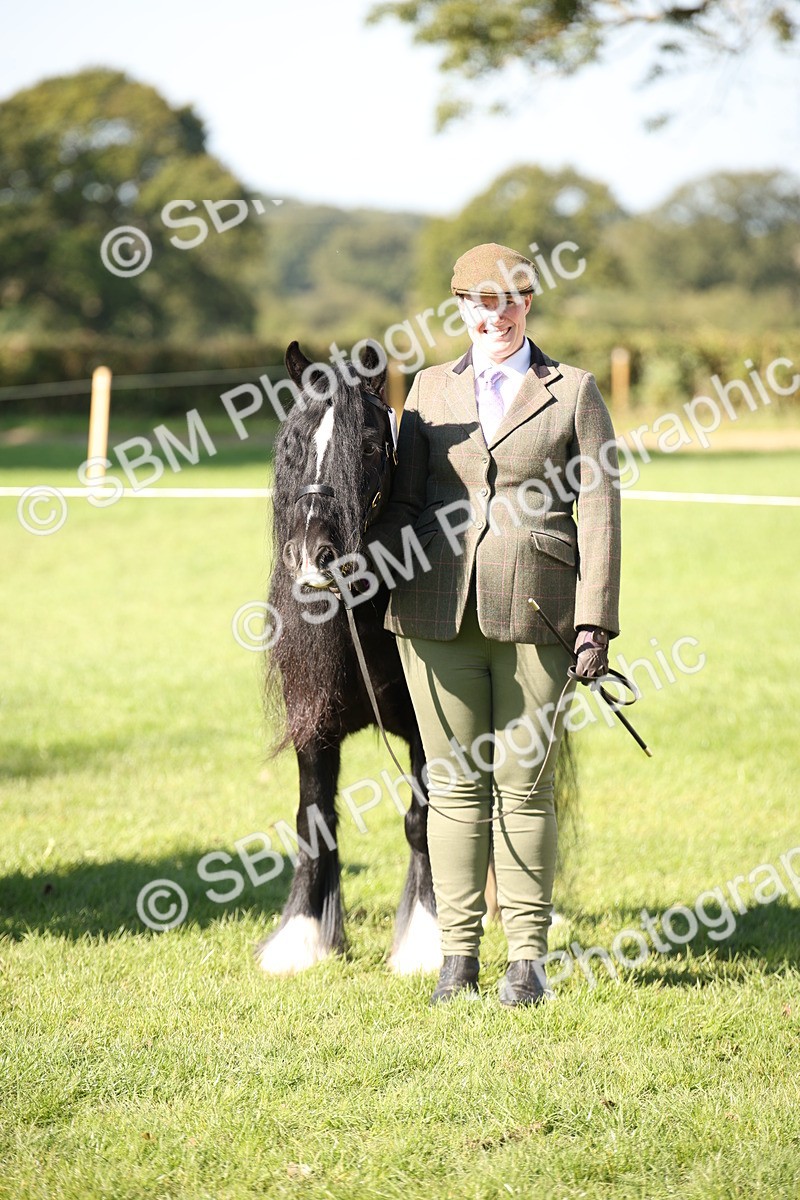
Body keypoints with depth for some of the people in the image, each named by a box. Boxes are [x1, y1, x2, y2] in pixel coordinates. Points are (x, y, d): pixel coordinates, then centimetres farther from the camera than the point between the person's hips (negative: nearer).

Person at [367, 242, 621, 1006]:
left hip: (534, 609, -2)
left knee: (524, 784, 1)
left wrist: (596, 621, -6)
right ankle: (457, 954, 11)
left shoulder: (574, 393, 6)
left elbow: (598, 512, 1)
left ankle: (527, 957, 8)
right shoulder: (431, 390, 12)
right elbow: (404, 502, 13)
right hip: (440, 610, 2)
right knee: (454, 782, 5)